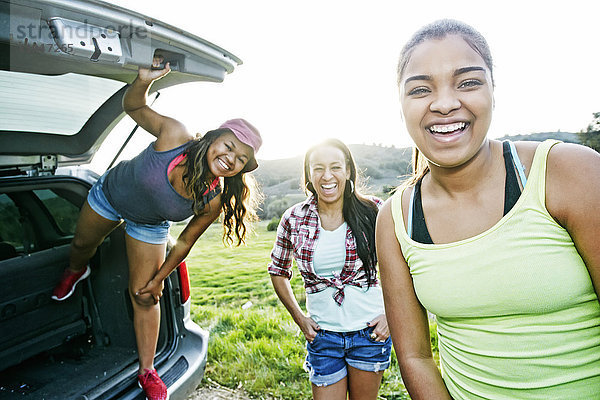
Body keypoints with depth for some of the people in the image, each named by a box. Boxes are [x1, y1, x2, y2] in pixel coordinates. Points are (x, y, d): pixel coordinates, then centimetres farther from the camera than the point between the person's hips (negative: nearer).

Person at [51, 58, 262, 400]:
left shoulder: (215, 200, -32)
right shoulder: (175, 135, -37)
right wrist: (145, 80, -43)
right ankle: (75, 272, 68)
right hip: (110, 195, 1)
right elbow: (133, 106, -21)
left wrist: (158, 280, -8)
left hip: (150, 227, 0)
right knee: (83, 244, 29)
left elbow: (186, 241, -17)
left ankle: (148, 371, 22)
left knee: (144, 296, 4)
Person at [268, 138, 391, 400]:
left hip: (370, 330, 0)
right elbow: (278, 272, 9)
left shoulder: (373, 211, -9)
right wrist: (299, 318, 3)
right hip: (322, 335, 0)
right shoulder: (293, 220, -6)